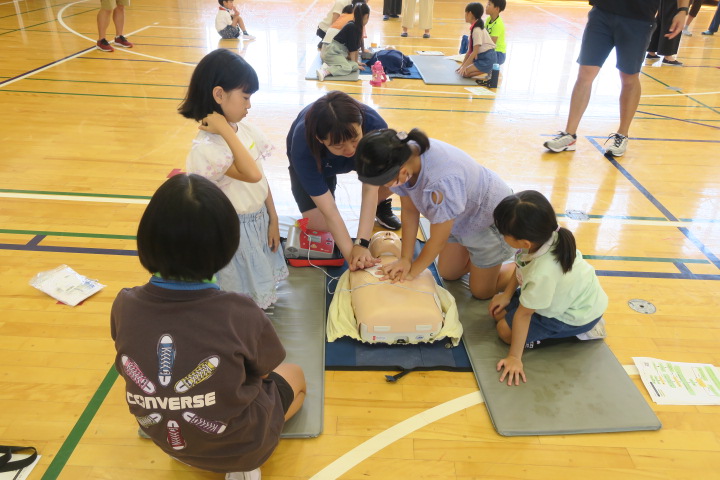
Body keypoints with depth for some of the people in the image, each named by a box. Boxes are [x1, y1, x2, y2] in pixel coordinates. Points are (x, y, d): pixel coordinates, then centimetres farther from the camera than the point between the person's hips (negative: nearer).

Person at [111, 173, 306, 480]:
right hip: (239, 444, -4)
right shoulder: (239, 314, -34)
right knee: (294, 376, 24)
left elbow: (136, 366, -1)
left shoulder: (124, 306, -23)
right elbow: (263, 372, -12)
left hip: (164, 439, 5)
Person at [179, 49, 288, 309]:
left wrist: (273, 219, 8)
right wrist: (226, 131, -32)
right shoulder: (206, 147, -25)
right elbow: (252, 174, -37)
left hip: (260, 223, 7)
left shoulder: (245, 129, -2)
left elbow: (262, 178, 5)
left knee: (258, 286, 23)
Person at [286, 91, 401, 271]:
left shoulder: (374, 124, -40)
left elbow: (370, 188, -37)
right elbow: (329, 211, -37)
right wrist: (350, 253, -41)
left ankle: (381, 205, 7)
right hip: (313, 159, -2)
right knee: (318, 226, -16)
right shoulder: (303, 148, -42)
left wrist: (362, 244, -42)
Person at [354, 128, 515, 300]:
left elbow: (437, 241, -28)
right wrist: (405, 259, -10)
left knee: (481, 291, 9)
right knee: (448, 274, 18)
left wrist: (412, 272, -13)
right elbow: (409, 210, -10)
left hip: (491, 218, -6)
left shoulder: (442, 182, -46)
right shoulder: (402, 155, -26)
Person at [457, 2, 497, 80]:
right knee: (462, 69, 7)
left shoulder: (477, 30, -19)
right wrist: (462, 64, 13)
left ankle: (486, 73, -10)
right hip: (481, 57, 9)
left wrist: (464, 66, -15)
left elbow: (475, 52, -20)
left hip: (488, 59, -9)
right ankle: (485, 70, 4)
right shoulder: (474, 28, 8)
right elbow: (470, 50, 12)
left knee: (464, 72, -17)